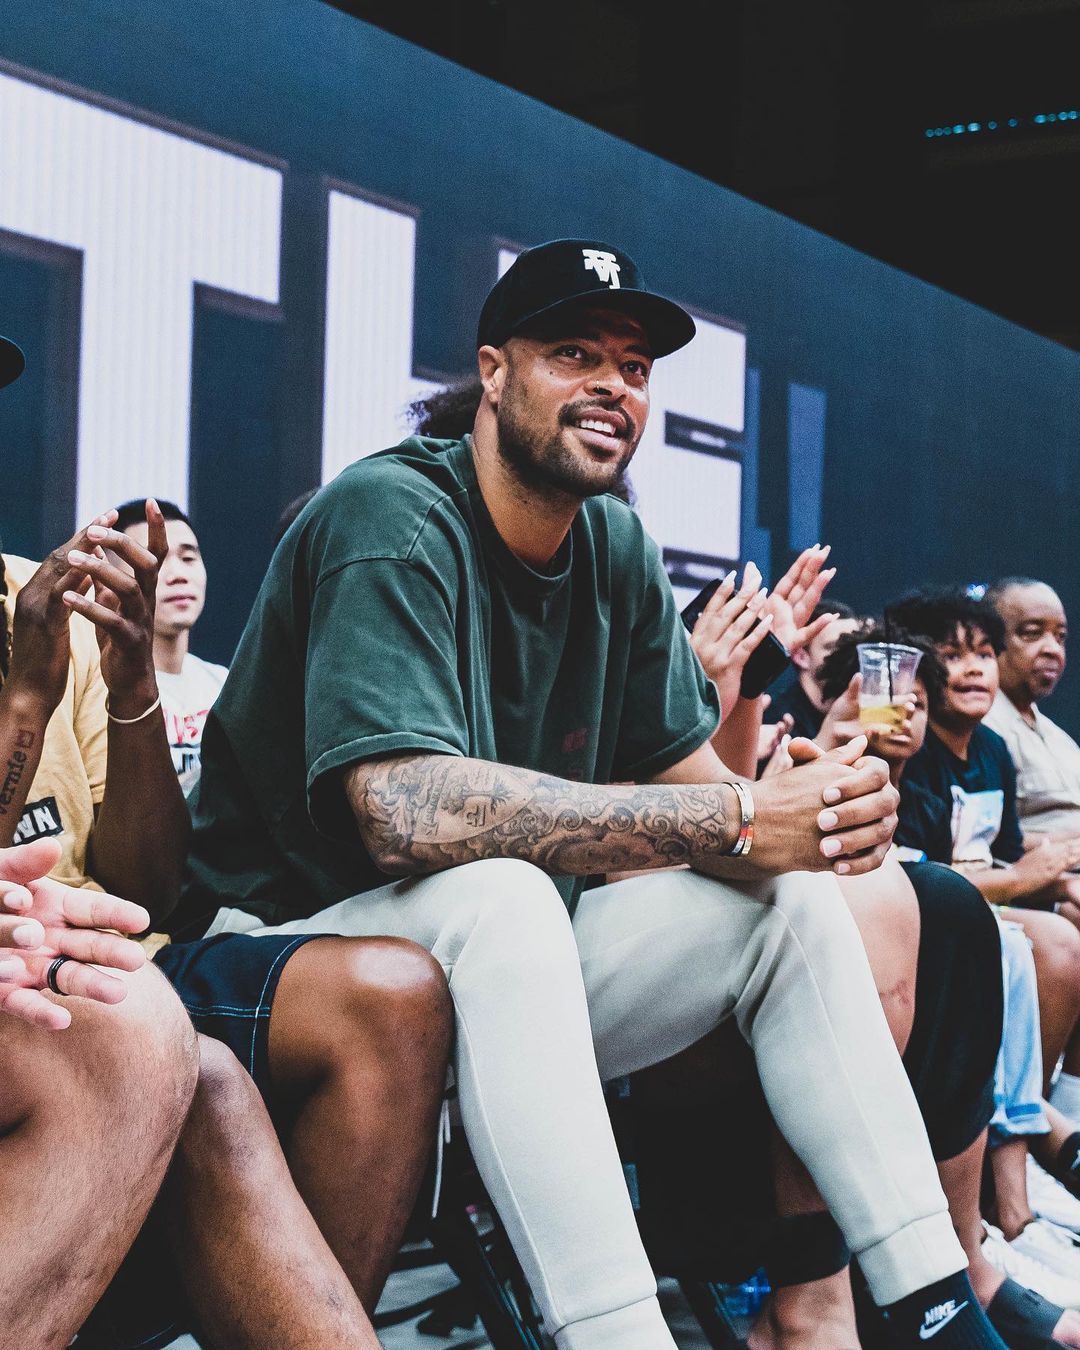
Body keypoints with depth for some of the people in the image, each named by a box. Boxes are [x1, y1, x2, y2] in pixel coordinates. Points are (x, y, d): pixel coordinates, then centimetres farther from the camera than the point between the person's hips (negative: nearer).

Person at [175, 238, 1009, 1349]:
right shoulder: (391, 517, -19)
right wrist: (738, 820, -31)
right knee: (497, 895, -36)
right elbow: (408, 810, -33)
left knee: (793, 894, -6)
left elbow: (681, 769, 3)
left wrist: (811, 804, -22)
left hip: (507, 973, 8)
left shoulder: (616, 548, 6)